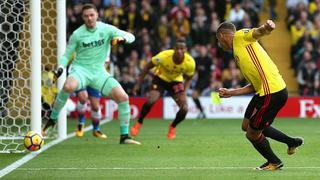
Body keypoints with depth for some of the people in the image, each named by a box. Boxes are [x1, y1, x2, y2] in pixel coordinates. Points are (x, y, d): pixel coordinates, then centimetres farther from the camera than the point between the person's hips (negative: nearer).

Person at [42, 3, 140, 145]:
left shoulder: (106, 29, -1)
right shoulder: (77, 34, -3)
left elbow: (131, 37, -5)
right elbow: (67, 55, 6)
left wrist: (122, 38, -27)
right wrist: (61, 68, -13)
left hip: (98, 72, 3)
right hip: (80, 69, -3)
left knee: (123, 97, -14)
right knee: (69, 86, -38)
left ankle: (124, 136, 0)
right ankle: (52, 119, -19)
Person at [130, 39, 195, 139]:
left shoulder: (190, 63, -26)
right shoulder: (164, 56, -33)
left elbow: (188, 78, -4)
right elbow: (147, 67, -16)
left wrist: (184, 93, -20)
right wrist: (138, 84, -17)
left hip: (176, 81, 2)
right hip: (161, 78, -2)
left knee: (184, 108, -14)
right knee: (151, 101, -26)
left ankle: (172, 127, 16)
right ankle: (139, 124, 0)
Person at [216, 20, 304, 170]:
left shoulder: (241, 36, -2)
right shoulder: (238, 53, 24)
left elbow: (259, 32, -25)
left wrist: (266, 27, -49)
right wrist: (231, 93, 28)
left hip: (272, 92, -10)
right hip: (264, 91, 10)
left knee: (252, 134, 3)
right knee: (247, 126, 22)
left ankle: (273, 162, 27)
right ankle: (292, 142, 28)